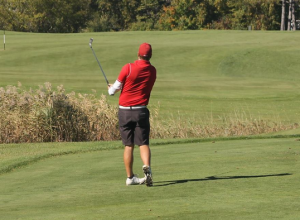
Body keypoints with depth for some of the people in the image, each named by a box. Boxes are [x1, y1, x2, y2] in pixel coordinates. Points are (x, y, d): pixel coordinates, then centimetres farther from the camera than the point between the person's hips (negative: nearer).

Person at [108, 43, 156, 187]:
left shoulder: (128, 68, -10)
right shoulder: (152, 71, 2)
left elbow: (115, 88, -2)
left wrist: (111, 89, 23)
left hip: (124, 111, -1)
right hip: (141, 110, 1)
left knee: (128, 145, 7)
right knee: (143, 143, 1)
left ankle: (130, 177, 10)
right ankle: (147, 167, -26)